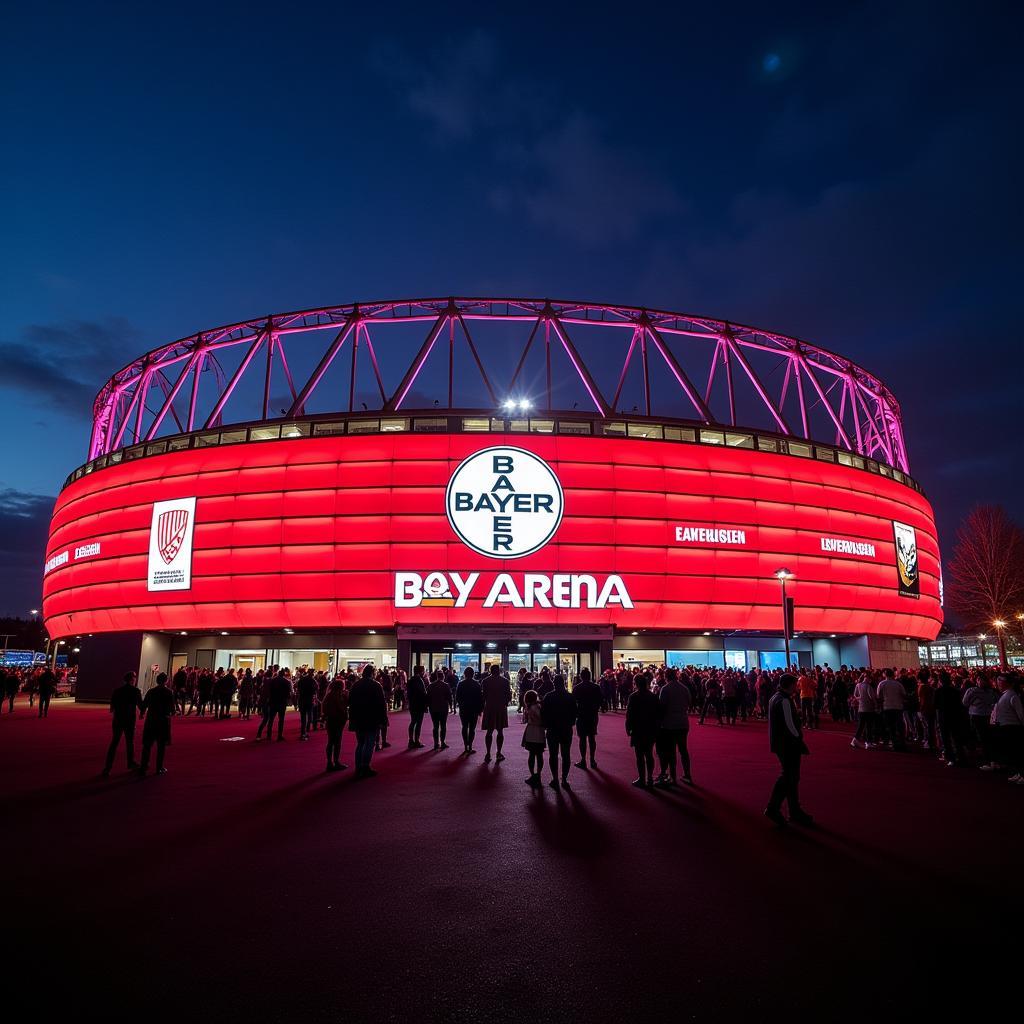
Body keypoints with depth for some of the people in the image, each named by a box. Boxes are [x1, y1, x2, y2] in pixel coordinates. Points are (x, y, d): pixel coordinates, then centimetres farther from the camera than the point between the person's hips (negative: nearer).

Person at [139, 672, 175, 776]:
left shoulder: (151, 691, 0)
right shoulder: (169, 692, -9)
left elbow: (144, 705, 2)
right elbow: (172, 708, -11)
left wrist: (142, 714, 22)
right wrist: (171, 713, 12)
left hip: (150, 720, 2)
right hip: (163, 721, -2)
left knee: (147, 744, 11)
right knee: (161, 746, 7)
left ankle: (143, 767, 11)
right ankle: (159, 768, 10)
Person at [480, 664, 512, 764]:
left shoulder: (486, 681, -2)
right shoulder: (505, 681, -2)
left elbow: (483, 695, -1)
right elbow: (508, 695, -2)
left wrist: (482, 707, 11)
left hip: (489, 708, 0)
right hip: (501, 708, 0)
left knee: (489, 731, 7)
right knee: (500, 731, 8)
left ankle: (488, 754, 3)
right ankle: (498, 753, 5)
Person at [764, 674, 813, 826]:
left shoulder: (775, 698, 11)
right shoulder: (785, 701, -20)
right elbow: (790, 725, -23)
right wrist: (800, 742, -13)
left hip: (779, 743, 9)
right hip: (788, 745, -9)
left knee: (787, 776, 17)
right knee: (792, 779, 4)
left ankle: (772, 808, 17)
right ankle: (795, 813, 15)